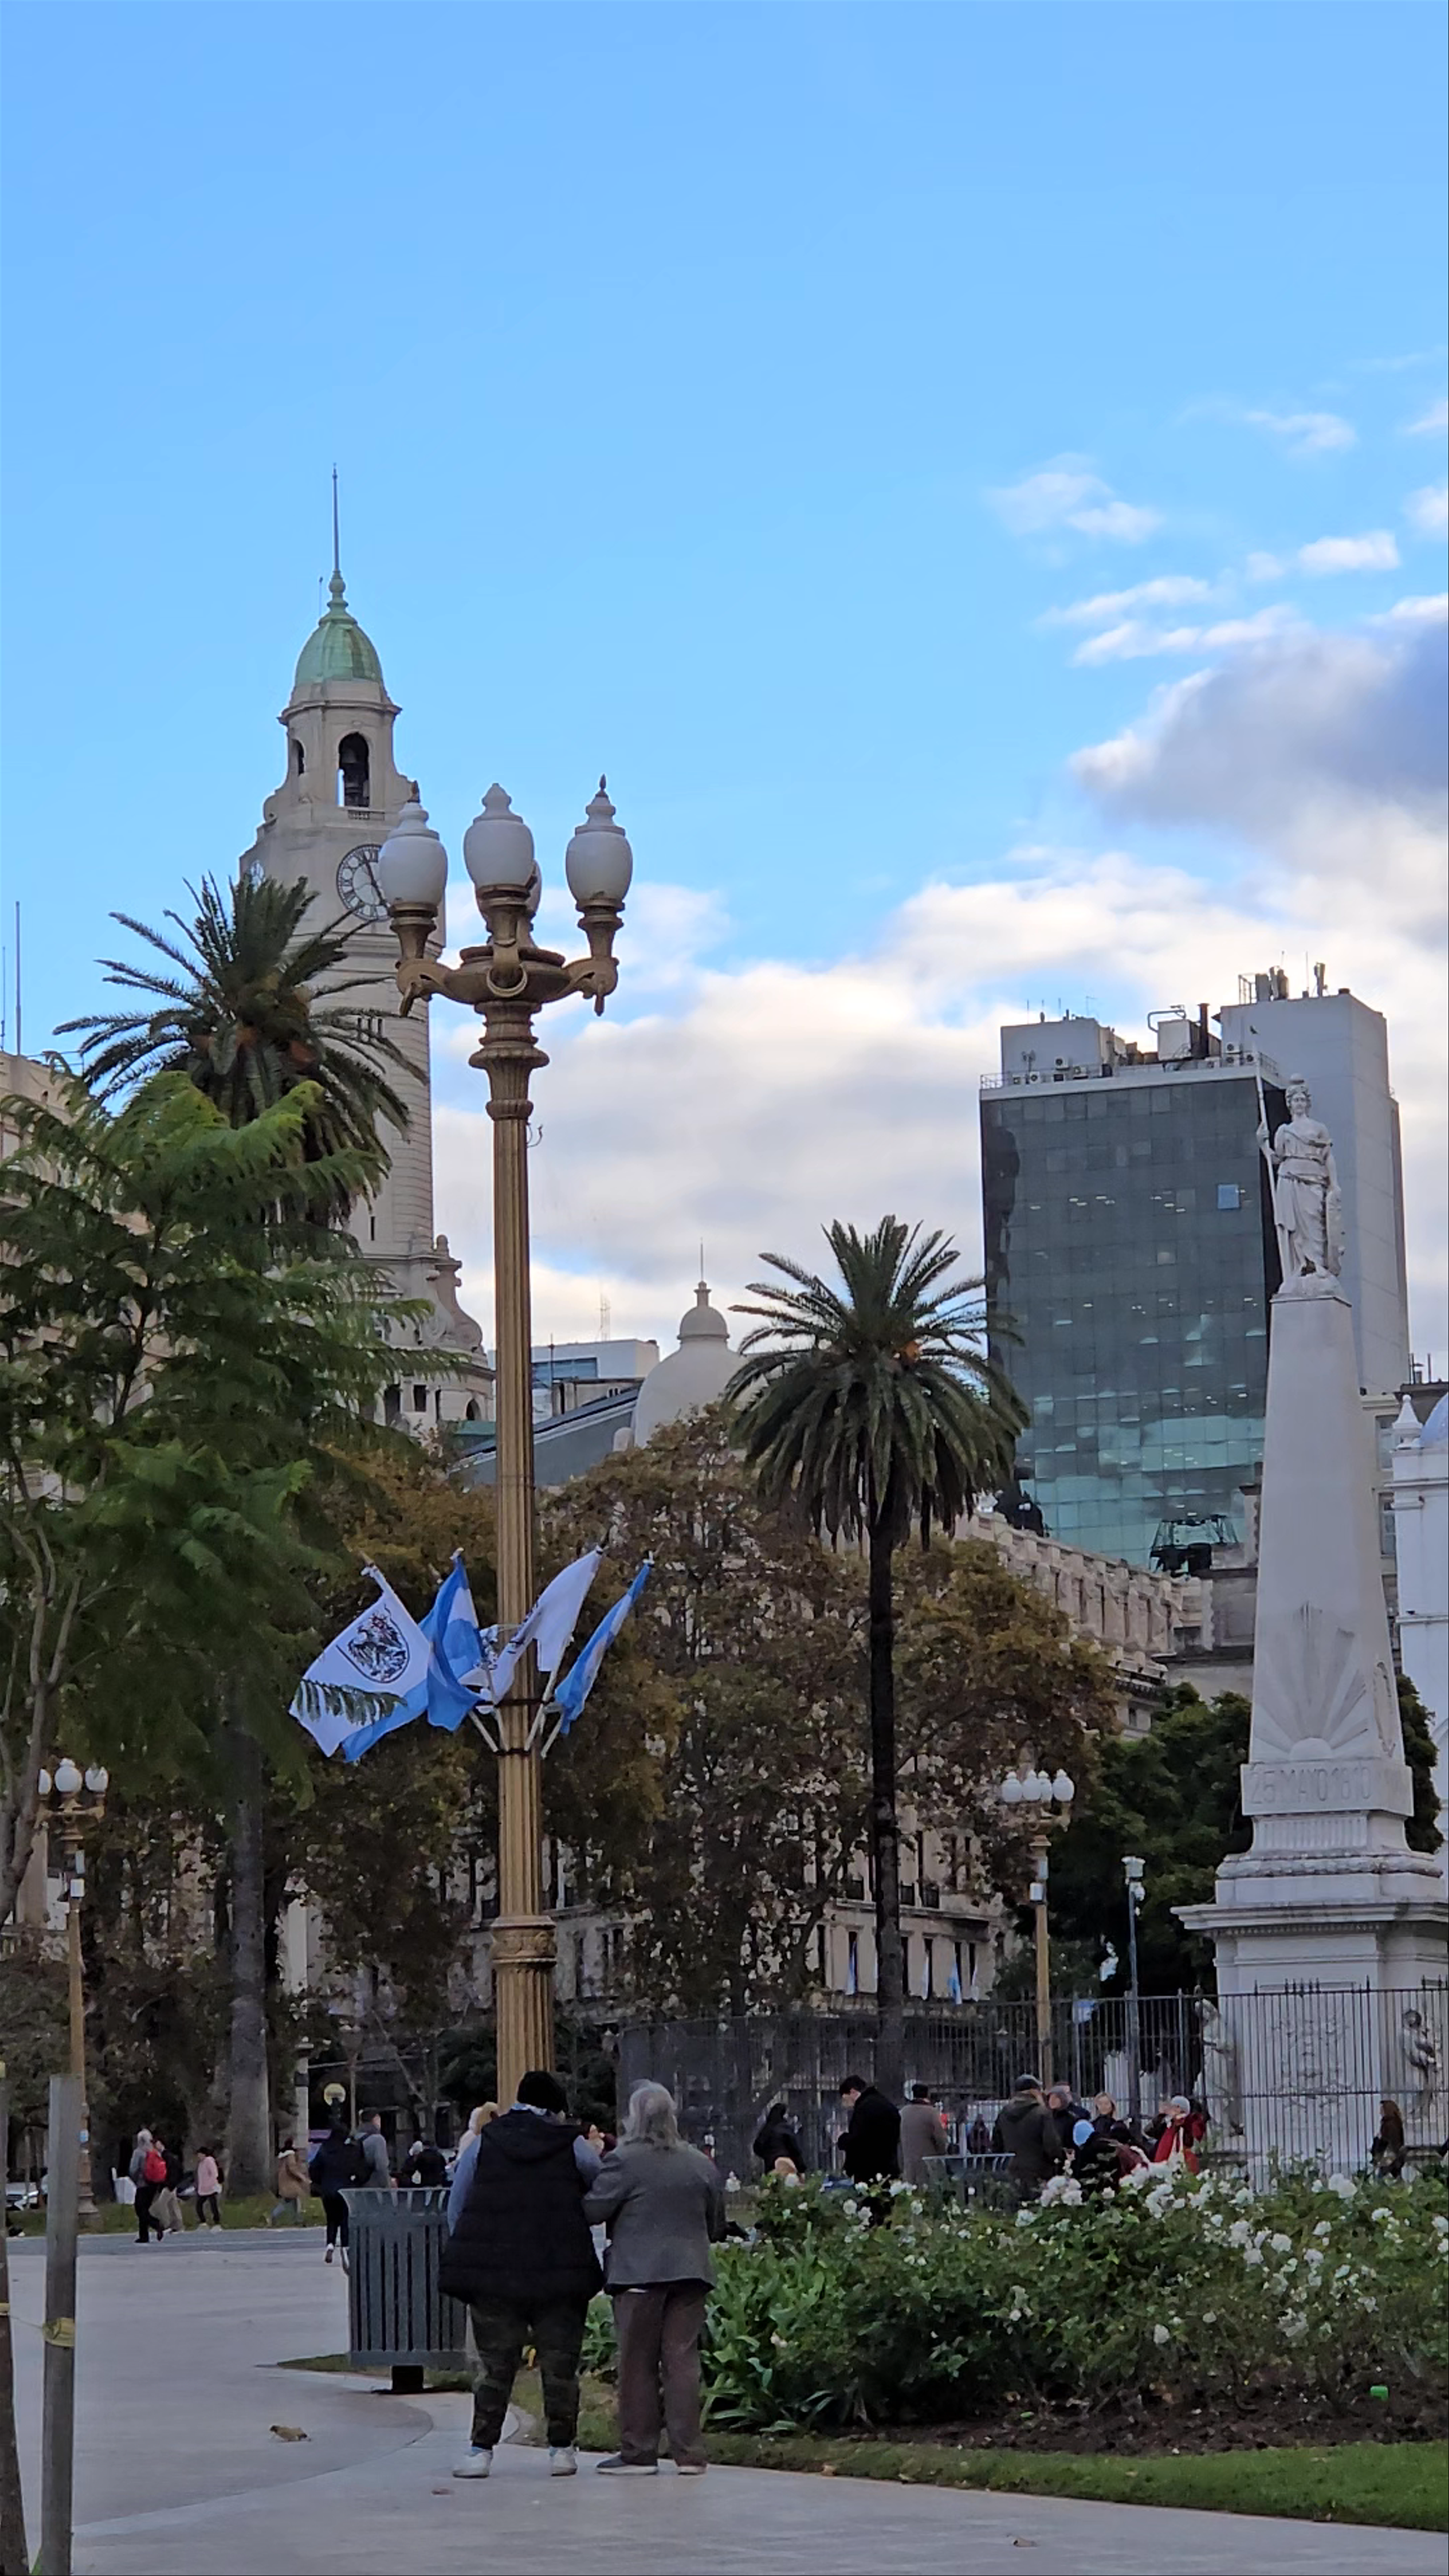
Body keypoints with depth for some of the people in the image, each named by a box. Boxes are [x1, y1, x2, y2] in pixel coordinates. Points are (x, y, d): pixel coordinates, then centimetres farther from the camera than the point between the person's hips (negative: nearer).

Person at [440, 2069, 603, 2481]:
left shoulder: (483, 2143, 6)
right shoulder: (573, 2146, 1)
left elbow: (455, 2211, 11)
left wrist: (468, 2258, 21)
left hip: (492, 2275, 1)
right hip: (560, 2273, -1)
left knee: (494, 2363, 6)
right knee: (559, 2363, 7)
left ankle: (481, 2450, 4)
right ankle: (561, 2449, 10)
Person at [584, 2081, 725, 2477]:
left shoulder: (624, 2161, -9)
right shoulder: (701, 2165, 9)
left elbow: (592, 2210, -8)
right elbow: (716, 2225, 17)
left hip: (639, 2273, -4)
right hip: (690, 2273, 4)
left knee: (638, 2363, 3)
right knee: (683, 2359, 5)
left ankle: (639, 2452, 6)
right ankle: (689, 2453, 3)